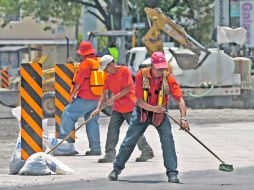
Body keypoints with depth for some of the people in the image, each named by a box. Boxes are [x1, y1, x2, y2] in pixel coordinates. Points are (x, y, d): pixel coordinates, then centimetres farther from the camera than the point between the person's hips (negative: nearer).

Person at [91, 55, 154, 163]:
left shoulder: (124, 71, -12)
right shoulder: (109, 77, 9)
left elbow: (127, 89, -17)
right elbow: (104, 93, 10)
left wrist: (113, 99, -19)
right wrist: (98, 108, -2)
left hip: (130, 107, -7)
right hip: (117, 108, 7)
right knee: (112, 130, -2)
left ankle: (147, 152, 13)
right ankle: (110, 155, -1)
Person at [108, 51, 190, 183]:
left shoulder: (168, 78, -18)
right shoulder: (141, 75, -19)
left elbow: (180, 99, -21)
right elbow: (140, 101, -18)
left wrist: (183, 119, -33)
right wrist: (153, 108, -36)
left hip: (160, 113, 0)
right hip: (142, 111, 0)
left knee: (167, 139, -17)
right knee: (129, 140, 3)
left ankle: (172, 173, -12)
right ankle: (117, 168, 21)